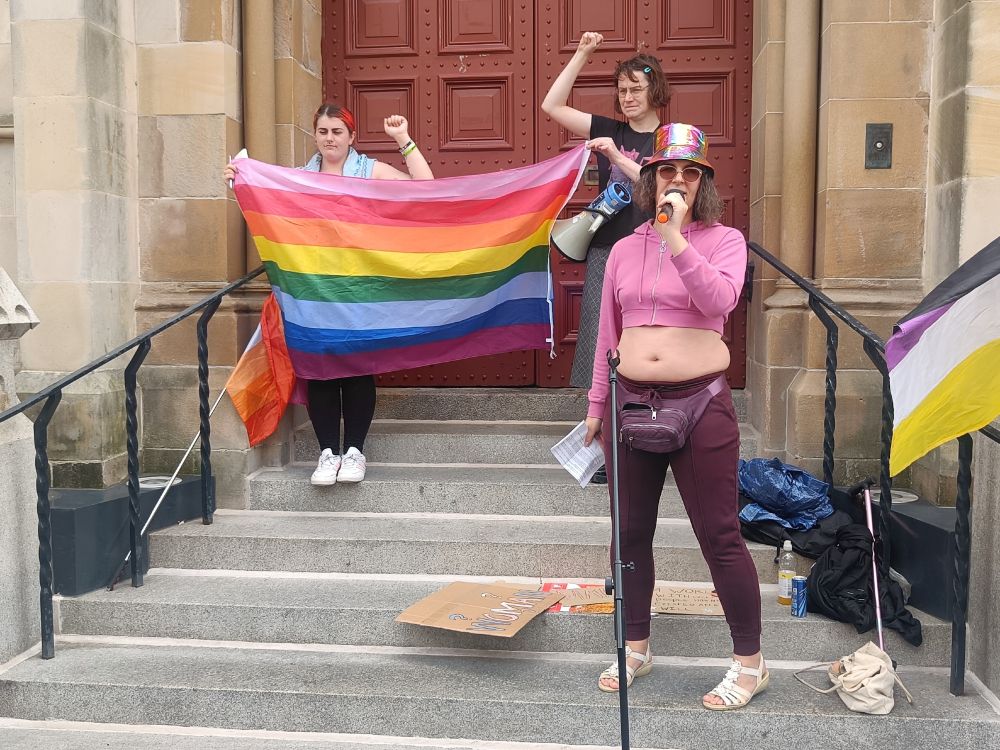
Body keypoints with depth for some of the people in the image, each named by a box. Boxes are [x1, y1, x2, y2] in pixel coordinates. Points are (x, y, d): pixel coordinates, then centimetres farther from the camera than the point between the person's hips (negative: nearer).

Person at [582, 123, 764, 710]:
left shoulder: (723, 240, 0)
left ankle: (750, 662, 17)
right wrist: (597, 405, 16)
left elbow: (720, 298, -21)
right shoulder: (625, 250, 11)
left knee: (720, 535, 0)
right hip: (631, 401, 5)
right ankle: (636, 648, 30)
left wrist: (675, 236, -23)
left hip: (700, 402, -4)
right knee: (631, 532, 12)